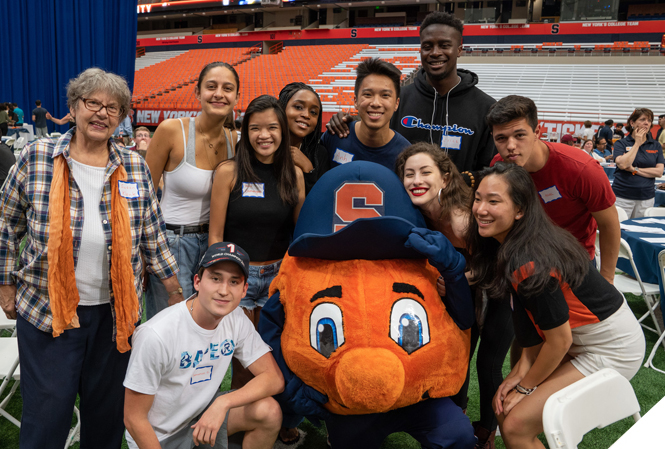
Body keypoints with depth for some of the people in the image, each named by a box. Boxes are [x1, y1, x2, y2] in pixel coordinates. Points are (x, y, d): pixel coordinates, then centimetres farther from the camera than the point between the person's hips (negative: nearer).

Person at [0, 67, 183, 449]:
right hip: (46, 310, -2)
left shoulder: (136, 167, 3)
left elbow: (153, 237, 8)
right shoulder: (36, 158, -2)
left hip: (115, 313, 2)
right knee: (47, 415, 6)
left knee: (108, 409, 15)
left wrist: (182, 294, 7)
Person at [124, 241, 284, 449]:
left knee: (268, 411, -17)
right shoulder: (156, 336, -29)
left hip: (203, 413, 5)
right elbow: (134, 419, -20)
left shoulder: (236, 320, -12)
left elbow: (274, 378, -13)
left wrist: (222, 403, -27)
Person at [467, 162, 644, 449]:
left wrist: (525, 386, -6)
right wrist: (521, 371, -4)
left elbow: (559, 341, -21)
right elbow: (538, 323, 2)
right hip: (581, 339, 8)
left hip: (613, 350, -8)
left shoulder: (530, 263, -32)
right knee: (504, 405, 7)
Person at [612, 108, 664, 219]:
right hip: (622, 196, -3)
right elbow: (622, 164, -18)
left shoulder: (656, 146, 9)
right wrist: (637, 143, -9)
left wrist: (635, 169, -10)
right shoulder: (621, 144, 1)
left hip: (646, 198, 3)